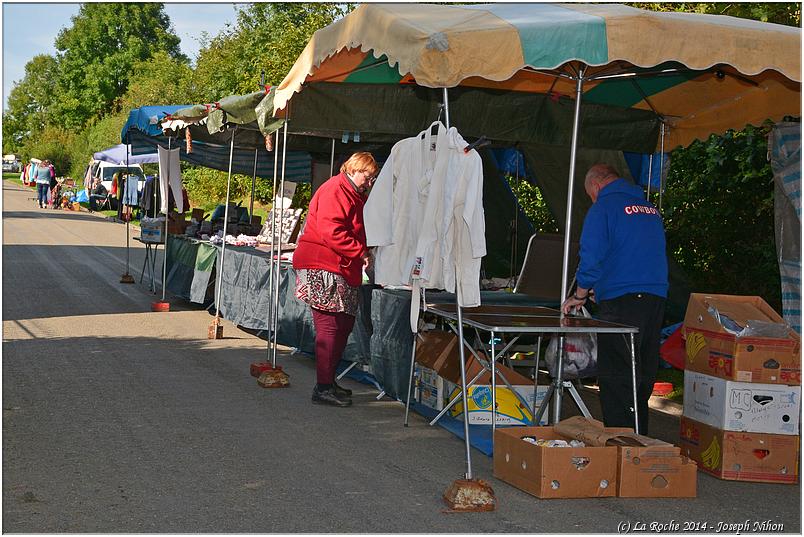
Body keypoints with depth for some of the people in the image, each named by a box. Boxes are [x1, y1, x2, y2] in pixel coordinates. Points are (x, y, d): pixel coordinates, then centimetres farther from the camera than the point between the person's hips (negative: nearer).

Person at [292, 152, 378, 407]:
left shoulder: (355, 195, 22)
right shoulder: (336, 190, -12)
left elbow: (358, 233, 24)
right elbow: (331, 232, -22)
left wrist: (365, 254, 5)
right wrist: (362, 253, -19)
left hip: (342, 270, 11)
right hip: (322, 267, -11)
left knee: (344, 324, 13)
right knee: (330, 327, -9)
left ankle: (329, 381, 23)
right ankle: (323, 388, -5)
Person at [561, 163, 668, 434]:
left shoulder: (604, 206, -3)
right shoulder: (650, 208, 19)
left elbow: (591, 257, -9)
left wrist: (580, 295, 5)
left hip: (620, 299, -7)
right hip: (656, 298, 7)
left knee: (616, 378, -4)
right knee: (643, 375, 12)